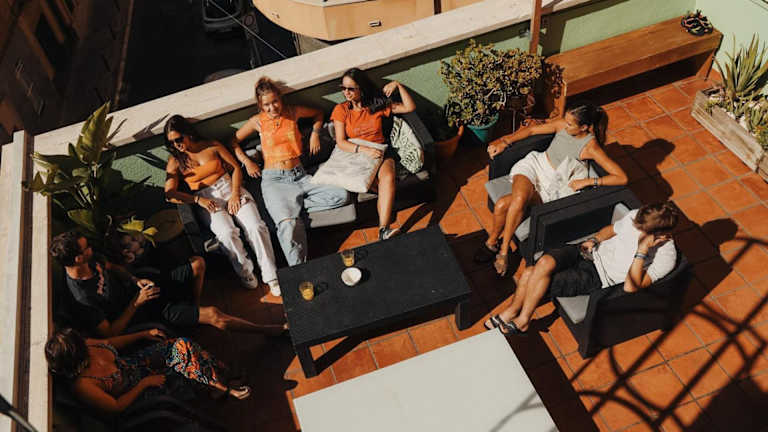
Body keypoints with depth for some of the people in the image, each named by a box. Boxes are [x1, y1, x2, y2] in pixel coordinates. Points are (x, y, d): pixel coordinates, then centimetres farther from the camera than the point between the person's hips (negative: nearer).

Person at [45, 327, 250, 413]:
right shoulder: (82, 385, -32)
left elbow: (110, 343, 7)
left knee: (182, 346, -14)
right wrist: (145, 383, -17)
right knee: (183, 356, -22)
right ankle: (222, 388, -3)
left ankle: (217, 370, 7)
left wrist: (144, 334, 7)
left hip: (133, 362, 6)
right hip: (135, 392, -6)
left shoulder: (85, 347, -14)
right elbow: (116, 406, -22)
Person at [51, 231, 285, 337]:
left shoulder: (90, 259, -7)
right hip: (144, 311, -8)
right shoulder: (83, 299, -30)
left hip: (141, 288, 8)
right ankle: (266, 330, -2)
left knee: (198, 264, 10)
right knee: (214, 315, -18)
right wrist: (136, 303, -22)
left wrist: (136, 281, -3)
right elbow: (109, 333, -23)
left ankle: (193, 307, 28)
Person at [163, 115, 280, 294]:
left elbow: (236, 168, 8)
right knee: (227, 233, -33)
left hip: (230, 188, 1)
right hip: (207, 200, -1)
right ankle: (245, 273, -12)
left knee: (257, 227, -25)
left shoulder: (213, 146, 9)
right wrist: (198, 200, -15)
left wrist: (235, 194, -7)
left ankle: (271, 277, -20)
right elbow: (170, 193, -2)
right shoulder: (175, 161, 8)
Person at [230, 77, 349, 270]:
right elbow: (233, 140, 15)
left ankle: (296, 205, -10)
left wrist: (315, 133, 13)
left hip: (300, 175, 4)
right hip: (274, 180, -4)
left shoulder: (293, 112, 9)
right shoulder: (258, 121, 5)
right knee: (288, 224, -30)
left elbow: (318, 113, 27)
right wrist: (246, 161, 3)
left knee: (341, 196, -18)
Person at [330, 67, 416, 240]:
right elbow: (341, 142, -7)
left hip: (381, 151, 0)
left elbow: (410, 107, 7)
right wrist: (364, 150, -21)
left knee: (388, 177, -33)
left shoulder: (377, 105, 6)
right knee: (380, 187, -30)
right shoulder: (341, 110, 2)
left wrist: (398, 85, -4)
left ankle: (384, 229, -42)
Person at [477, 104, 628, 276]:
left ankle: (493, 241, -4)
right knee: (519, 198, -32)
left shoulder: (590, 147, -14)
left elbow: (622, 178, -18)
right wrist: (504, 141, 3)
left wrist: (587, 181, -20)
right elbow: (531, 130, 12)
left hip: (553, 184, -4)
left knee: (502, 205, -28)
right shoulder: (563, 125, -1)